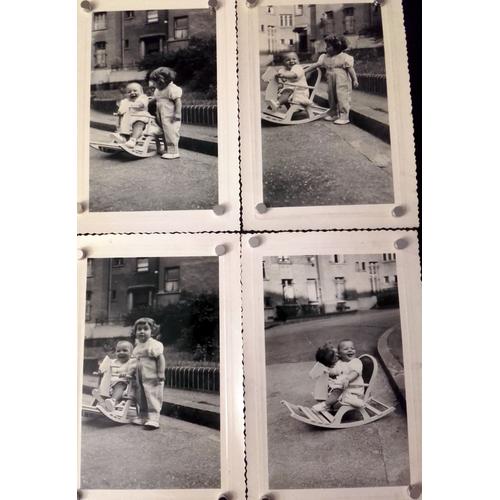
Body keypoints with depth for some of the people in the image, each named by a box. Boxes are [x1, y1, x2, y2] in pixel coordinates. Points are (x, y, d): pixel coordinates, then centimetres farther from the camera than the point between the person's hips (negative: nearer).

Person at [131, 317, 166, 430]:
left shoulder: (154, 344, -12)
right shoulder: (137, 346, 12)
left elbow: (160, 359, -15)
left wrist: (160, 375, -19)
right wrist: (134, 374, 18)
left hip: (152, 378, -8)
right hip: (140, 379, 8)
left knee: (153, 399, -5)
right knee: (141, 399, 15)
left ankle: (153, 419, -2)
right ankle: (143, 417, 26)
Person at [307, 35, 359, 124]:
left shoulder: (344, 57, -10)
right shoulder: (325, 57, 6)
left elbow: (350, 69, -10)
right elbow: (316, 65, 6)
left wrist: (355, 80, -12)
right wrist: (305, 71, 1)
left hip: (342, 84, -7)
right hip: (331, 83, 7)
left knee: (342, 98, -6)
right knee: (332, 98, 16)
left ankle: (344, 116, -1)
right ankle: (333, 114, 30)